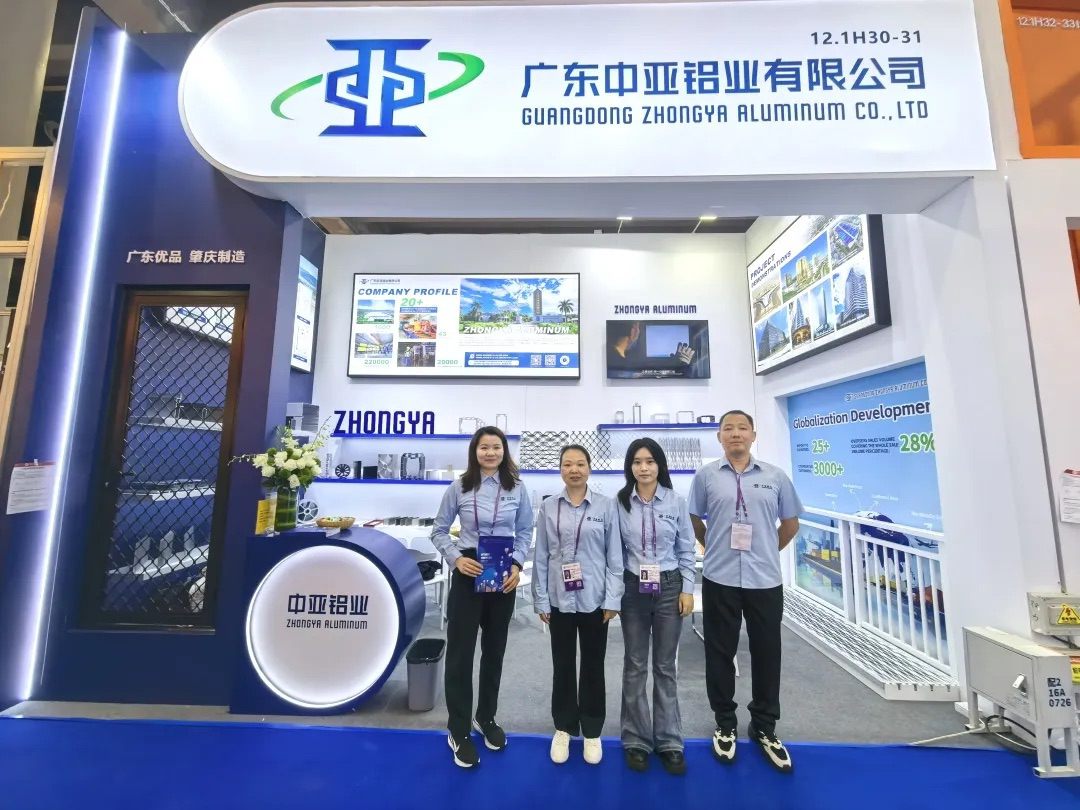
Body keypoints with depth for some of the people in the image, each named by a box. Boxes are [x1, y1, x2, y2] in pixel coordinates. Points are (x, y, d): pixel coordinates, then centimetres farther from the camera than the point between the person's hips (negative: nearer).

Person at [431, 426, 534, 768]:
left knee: (495, 649, 17)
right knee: (460, 651, 5)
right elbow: (439, 531, 0)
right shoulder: (458, 488, -5)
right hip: (468, 574, -2)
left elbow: (525, 531, 3)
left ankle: (486, 718, 38)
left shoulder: (517, 488, -1)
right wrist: (456, 558, -15)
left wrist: (517, 564, -10)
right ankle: (459, 731, 25)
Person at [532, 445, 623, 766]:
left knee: (593, 666, 14)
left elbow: (614, 556, -2)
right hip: (560, 600, 1)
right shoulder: (548, 507, -2)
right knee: (563, 666, 15)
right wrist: (541, 600, 0)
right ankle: (563, 728, 35)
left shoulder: (606, 506, -5)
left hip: (594, 599, 0)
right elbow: (541, 557, 1)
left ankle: (592, 731, 34)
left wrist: (612, 599, -5)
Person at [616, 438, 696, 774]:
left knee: (665, 667, 12)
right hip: (633, 589, 0)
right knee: (635, 666, 11)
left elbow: (686, 550, 2)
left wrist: (687, 589, -1)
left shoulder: (676, 501, -4)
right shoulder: (620, 503, -6)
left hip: (669, 587, 0)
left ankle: (669, 741, 28)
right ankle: (636, 740, 27)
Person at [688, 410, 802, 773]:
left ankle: (764, 727, 34)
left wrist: (767, 551, 13)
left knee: (766, 653, 13)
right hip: (720, 580, -1)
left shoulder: (776, 476, 2)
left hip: (765, 580, 1)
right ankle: (725, 723, 31)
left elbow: (791, 523, 12)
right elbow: (694, 520, 9)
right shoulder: (706, 476, -2)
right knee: (720, 653, 11)